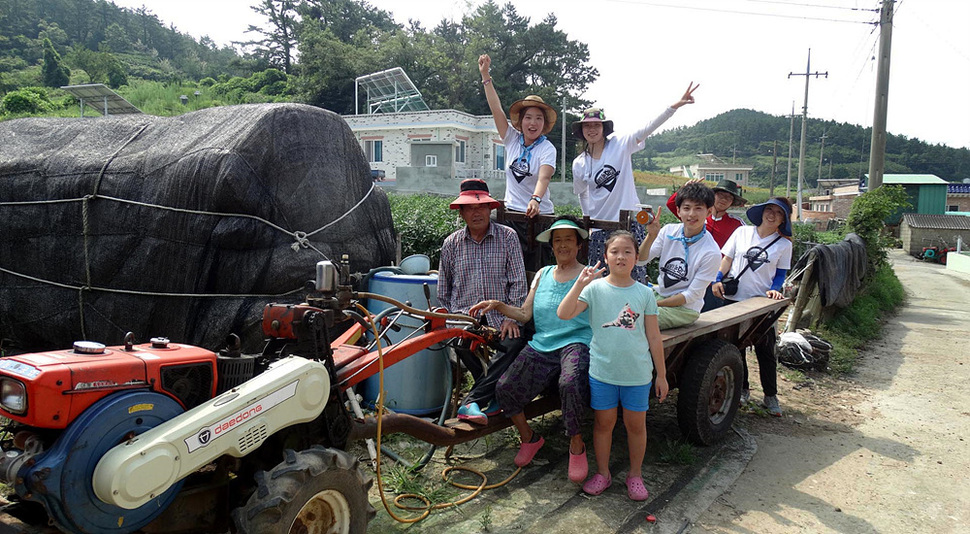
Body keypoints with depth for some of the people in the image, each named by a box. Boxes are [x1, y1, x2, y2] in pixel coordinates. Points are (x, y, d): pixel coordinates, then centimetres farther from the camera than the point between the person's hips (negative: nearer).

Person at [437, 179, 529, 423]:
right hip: (463, 316, 1)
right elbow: (443, 290, 17)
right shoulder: (451, 243, 10)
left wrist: (511, 317, -8)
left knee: (515, 341, -32)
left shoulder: (507, 237, 5)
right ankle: (493, 394, -9)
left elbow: (518, 282, 2)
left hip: (499, 317, -1)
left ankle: (471, 402, -28)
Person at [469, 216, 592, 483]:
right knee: (505, 388, -18)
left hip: (575, 343, -4)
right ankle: (528, 438, 10)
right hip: (540, 346, 4)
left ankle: (576, 446, -10)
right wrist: (497, 305, 4)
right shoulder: (542, 274, 22)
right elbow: (525, 314, 17)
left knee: (570, 384, -37)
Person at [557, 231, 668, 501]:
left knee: (636, 424, 11)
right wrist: (580, 283, -26)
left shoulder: (644, 293, -1)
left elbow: (654, 337, 3)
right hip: (602, 370, 0)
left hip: (637, 373, 1)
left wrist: (661, 374, 5)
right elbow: (564, 314, -17)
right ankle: (602, 472, 30)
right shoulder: (595, 288, -5)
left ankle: (635, 474, 30)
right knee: (603, 422, 12)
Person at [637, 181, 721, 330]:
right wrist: (651, 236, -22)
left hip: (685, 308, -5)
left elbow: (692, 295, -14)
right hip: (658, 293, 6)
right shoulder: (669, 231, -3)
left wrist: (655, 304, -16)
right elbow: (640, 260, -5)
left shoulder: (711, 252, -17)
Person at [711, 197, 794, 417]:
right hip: (734, 299, 1)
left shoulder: (784, 244, 2)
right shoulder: (742, 232, 4)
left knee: (765, 350, 3)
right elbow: (727, 259, 7)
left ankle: (770, 396, 17)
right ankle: (742, 390, 23)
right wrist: (718, 279, -7)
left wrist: (774, 289, -13)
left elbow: (781, 274, 6)